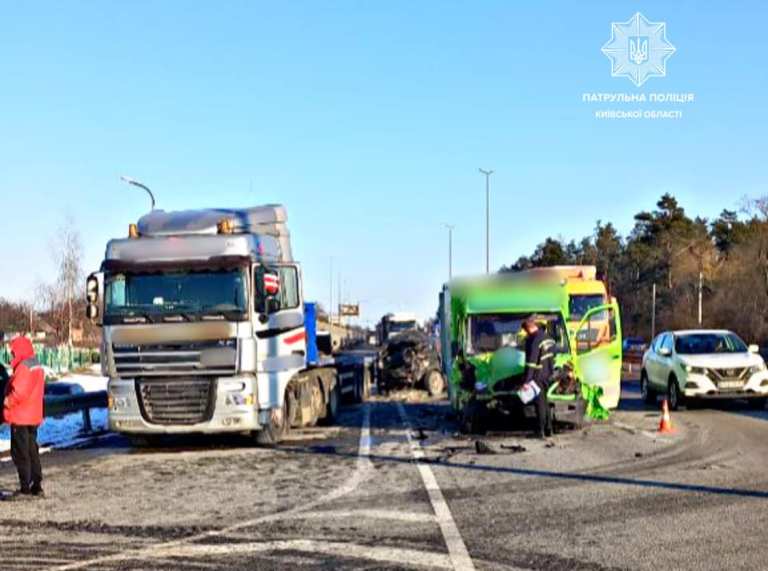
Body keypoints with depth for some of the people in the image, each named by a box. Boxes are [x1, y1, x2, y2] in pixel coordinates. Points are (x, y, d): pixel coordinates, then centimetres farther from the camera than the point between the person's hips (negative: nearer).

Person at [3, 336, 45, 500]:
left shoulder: (24, 367, -17)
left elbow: (19, 393, -24)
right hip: (33, 417, 10)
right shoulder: (36, 366, 14)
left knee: (20, 454, -5)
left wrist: (7, 402, -9)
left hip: (20, 418, -10)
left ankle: (25, 489, -5)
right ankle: (37, 487, 17)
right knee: (32, 452, 13)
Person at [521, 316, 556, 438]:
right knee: (545, 402, 17)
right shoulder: (547, 336, 8)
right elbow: (552, 356, 17)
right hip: (547, 374, 9)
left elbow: (531, 362, -23)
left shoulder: (533, 341, -20)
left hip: (538, 376, -8)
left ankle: (540, 431, 2)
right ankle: (548, 429, 22)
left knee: (540, 403, -3)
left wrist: (526, 380, -21)